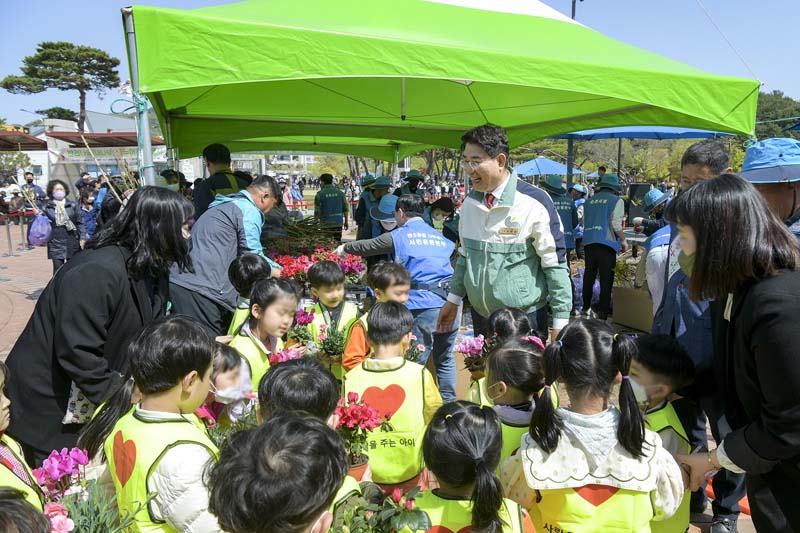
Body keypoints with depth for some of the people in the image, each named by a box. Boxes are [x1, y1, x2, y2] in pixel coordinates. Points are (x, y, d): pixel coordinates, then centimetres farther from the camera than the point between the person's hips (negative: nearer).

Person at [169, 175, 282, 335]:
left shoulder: (227, 205, 27)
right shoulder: (249, 210, -4)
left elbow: (245, 250, 35)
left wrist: (277, 267, 33)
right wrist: (272, 271, 14)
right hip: (199, 288, -10)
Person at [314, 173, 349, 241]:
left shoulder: (320, 194, -7)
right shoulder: (340, 192, 4)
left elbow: (317, 211, -7)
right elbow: (345, 209, 6)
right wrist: (346, 221, 14)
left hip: (326, 223, -3)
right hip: (338, 223, 3)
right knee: (337, 242, 11)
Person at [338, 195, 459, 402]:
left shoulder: (399, 236, 6)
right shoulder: (440, 236, 19)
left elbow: (366, 247, 17)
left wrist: (344, 248, 35)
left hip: (423, 305, -5)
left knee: (416, 361, 3)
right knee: (445, 359, 19)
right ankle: (449, 403, 26)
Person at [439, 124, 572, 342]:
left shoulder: (534, 202, -14)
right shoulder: (470, 203, 2)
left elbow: (556, 265, -10)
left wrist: (561, 321, -10)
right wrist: (453, 300, 15)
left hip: (525, 318, -5)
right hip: (481, 316, 5)